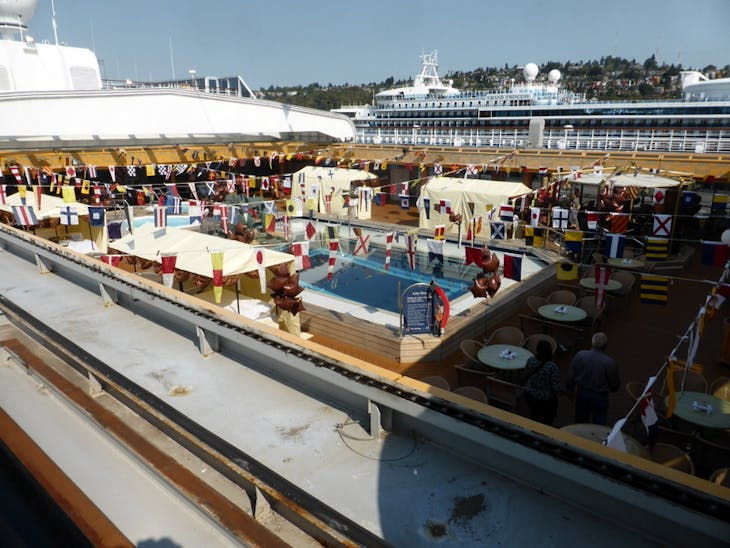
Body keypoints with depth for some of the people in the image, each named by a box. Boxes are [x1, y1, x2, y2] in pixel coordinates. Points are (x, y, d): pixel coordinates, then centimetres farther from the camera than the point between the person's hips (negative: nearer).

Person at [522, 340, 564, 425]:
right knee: (547, 418, 21)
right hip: (546, 399, -5)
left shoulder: (530, 361, -15)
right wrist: (563, 391, -2)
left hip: (529, 395, 5)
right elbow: (556, 387, -24)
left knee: (534, 413, 29)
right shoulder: (552, 367, -29)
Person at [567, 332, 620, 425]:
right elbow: (615, 385, -9)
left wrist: (570, 390, 12)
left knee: (580, 423, 20)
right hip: (600, 397, -3)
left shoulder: (580, 355, -14)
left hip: (582, 394, 3)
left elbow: (571, 376, -5)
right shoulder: (610, 362, -22)